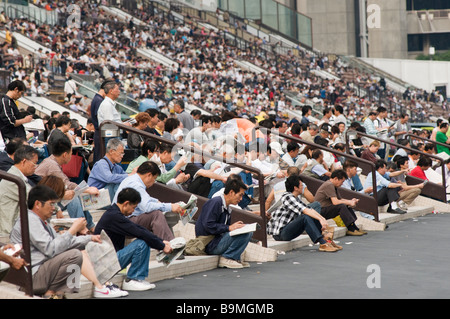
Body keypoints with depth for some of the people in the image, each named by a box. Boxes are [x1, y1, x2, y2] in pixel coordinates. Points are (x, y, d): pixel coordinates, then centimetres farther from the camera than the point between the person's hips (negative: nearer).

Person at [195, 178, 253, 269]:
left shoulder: (227, 208, 16)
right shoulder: (215, 202, -13)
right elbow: (208, 225, -21)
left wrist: (235, 226, -2)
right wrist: (229, 228, -20)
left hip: (218, 240, 9)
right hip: (209, 245, -9)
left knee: (248, 232, 7)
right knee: (243, 234, -20)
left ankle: (235, 257, 1)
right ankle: (226, 258, -12)